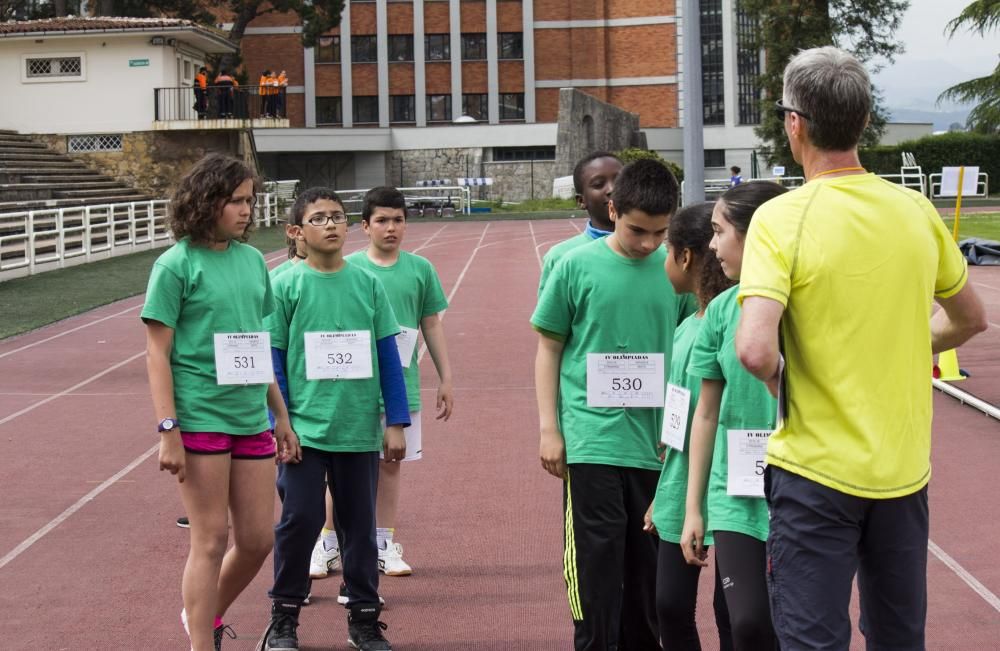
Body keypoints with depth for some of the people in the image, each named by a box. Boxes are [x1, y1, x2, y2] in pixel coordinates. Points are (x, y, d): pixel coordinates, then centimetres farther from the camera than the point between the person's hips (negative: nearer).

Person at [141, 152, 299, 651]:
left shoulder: (251, 259, 10)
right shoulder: (177, 265, -8)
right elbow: (157, 353, -9)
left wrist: (281, 415, 17)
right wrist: (168, 430, -15)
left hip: (250, 419, 6)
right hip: (200, 418, -6)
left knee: (257, 539, 9)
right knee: (211, 540, -1)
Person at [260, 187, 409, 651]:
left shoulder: (367, 284, 3)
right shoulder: (286, 287, -3)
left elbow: (388, 356, 6)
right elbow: (273, 362, -1)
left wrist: (396, 422, 4)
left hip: (361, 430, 2)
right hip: (304, 429, -2)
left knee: (360, 525, 10)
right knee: (299, 521, -1)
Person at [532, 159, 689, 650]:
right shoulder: (576, 267, -3)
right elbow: (548, 349, 4)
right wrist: (548, 428, -1)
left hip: (657, 444, 3)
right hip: (592, 442, -3)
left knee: (648, 568, 11)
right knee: (596, 563, -2)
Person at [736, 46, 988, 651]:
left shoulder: (781, 219, -15)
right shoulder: (916, 211, 1)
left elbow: (755, 350, -26)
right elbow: (970, 319, 15)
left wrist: (780, 378, -6)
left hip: (816, 471, -5)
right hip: (905, 470, 5)